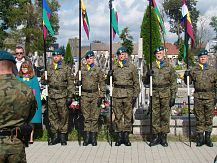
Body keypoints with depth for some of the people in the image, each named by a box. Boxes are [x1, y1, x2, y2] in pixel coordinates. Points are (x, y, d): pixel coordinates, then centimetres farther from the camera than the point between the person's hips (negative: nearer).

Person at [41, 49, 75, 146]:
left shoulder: (66, 68, 5)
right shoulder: (48, 68, 14)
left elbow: (70, 82, 1)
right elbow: (43, 80, 23)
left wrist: (70, 95, -6)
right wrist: (44, 80, -1)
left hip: (62, 95, -3)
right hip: (51, 95, 3)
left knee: (63, 115, -1)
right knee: (52, 116, 7)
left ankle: (63, 135, 9)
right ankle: (55, 135, 16)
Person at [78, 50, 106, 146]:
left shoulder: (98, 70, 6)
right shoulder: (81, 69, 9)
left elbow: (102, 84, 5)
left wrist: (101, 96, -3)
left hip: (95, 95, -1)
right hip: (84, 95, 1)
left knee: (95, 117, 1)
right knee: (86, 117, 2)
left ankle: (93, 137, 8)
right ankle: (87, 137, 9)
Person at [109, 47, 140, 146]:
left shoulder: (131, 67, 6)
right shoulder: (114, 67, 11)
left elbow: (136, 83, 7)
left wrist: (135, 95, 0)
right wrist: (109, 76, -5)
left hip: (128, 94, -1)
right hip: (117, 94, 1)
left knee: (128, 116, 2)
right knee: (118, 116, 3)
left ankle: (126, 137, 11)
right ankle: (119, 136, 11)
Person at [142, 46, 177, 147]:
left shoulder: (169, 67, 7)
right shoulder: (151, 66, 10)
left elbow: (173, 83, 6)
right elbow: (145, 81, 10)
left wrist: (173, 97, -1)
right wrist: (147, 75, -12)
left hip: (166, 94, -1)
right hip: (154, 94, 1)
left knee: (165, 115, 2)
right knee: (155, 115, 2)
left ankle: (164, 137, 11)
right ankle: (155, 136, 11)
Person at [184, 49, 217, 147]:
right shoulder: (193, 70, 8)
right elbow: (188, 82, 11)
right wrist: (186, 76, -9)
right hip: (198, 97, 0)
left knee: (209, 118, 5)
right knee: (199, 119, 4)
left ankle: (208, 138, 15)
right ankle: (200, 138, 12)